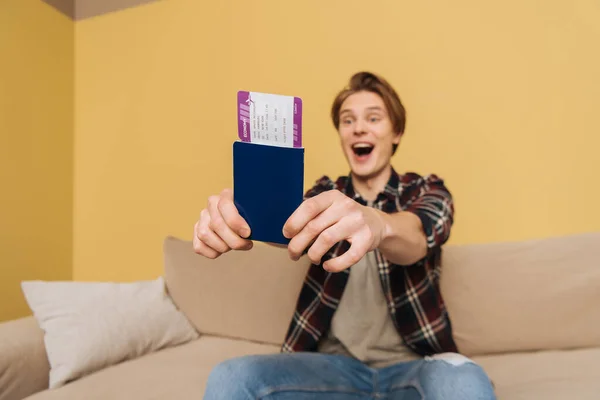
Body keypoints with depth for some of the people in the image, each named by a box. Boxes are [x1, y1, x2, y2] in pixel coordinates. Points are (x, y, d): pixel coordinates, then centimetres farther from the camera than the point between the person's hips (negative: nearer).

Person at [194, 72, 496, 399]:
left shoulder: (427, 191, 0)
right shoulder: (325, 195, 7)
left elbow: (416, 237, -23)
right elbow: (283, 222, -15)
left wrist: (377, 224, -47)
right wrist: (236, 215, -39)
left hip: (413, 365, -1)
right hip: (335, 364, 2)